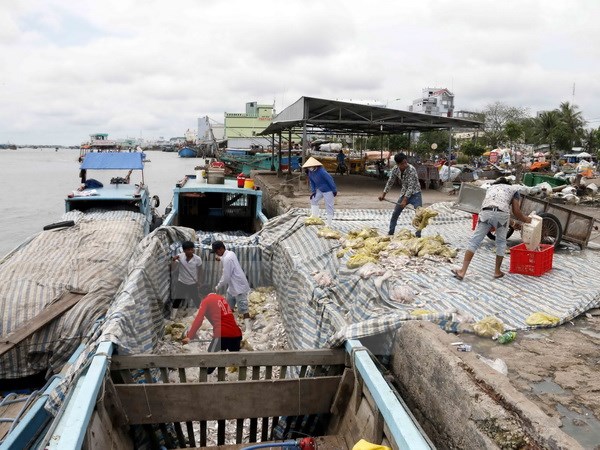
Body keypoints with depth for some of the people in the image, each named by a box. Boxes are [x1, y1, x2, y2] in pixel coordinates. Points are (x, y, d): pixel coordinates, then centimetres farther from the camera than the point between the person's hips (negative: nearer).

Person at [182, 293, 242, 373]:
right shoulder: (221, 298, 23)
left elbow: (198, 319, -9)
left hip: (222, 334, -7)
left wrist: (189, 337, -12)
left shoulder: (206, 301, 4)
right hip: (236, 333, 7)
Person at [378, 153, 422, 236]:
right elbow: (390, 182, 4)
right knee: (395, 214, 9)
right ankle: (390, 232, 23)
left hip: (415, 194, -5)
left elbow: (411, 186, -28)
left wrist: (405, 200, -32)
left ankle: (418, 235, -7)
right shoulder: (395, 170, -9)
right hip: (404, 194, 5)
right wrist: (383, 194, 1)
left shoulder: (411, 169, -26)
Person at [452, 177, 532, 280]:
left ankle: (462, 272, -3)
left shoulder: (491, 187, 36)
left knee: (474, 241, 2)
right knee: (501, 242, 19)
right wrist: (525, 220, 38)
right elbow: (516, 211, 20)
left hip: (485, 212, 1)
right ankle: (497, 271, 24)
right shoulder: (514, 189, 28)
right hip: (502, 213, -1)